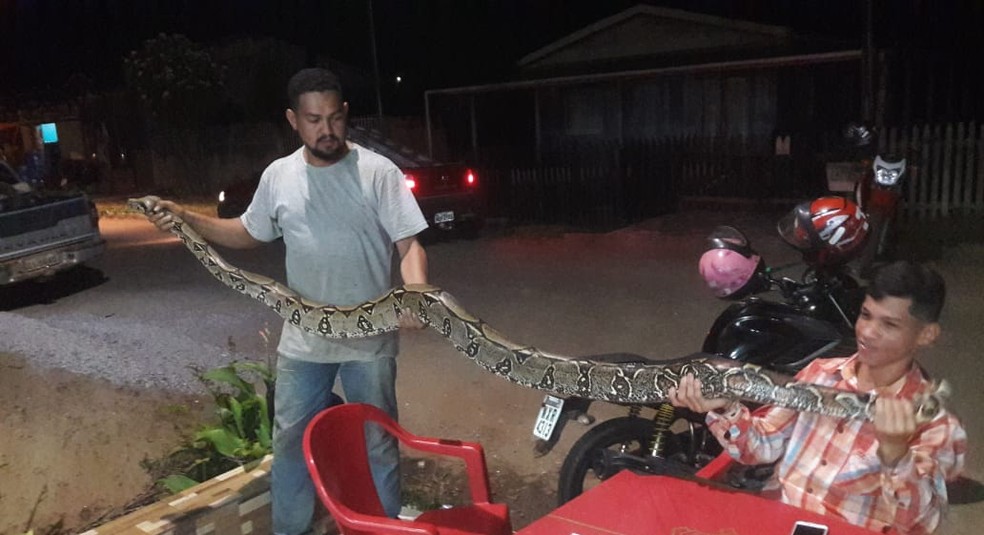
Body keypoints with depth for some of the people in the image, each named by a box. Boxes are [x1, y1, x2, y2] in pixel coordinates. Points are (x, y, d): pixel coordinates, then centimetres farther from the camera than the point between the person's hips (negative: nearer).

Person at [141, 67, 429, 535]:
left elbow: (408, 245, -12)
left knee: (377, 444, 12)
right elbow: (248, 234, 16)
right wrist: (187, 219, 3)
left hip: (370, 339, -3)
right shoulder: (278, 176, 2)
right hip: (303, 338, 4)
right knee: (290, 440, 16)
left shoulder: (378, 172, -10)